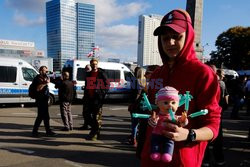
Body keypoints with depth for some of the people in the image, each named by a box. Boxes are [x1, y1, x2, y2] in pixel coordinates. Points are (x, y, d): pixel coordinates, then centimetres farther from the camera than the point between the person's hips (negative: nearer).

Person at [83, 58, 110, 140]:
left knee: (97, 116, -3)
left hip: (97, 98, -6)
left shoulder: (101, 73, -3)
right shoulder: (88, 74, 15)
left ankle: (95, 134, 9)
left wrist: (102, 94, -12)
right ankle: (95, 129, 29)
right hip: (89, 98, 7)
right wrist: (85, 96, 14)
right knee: (87, 114, 9)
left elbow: (107, 85, -3)